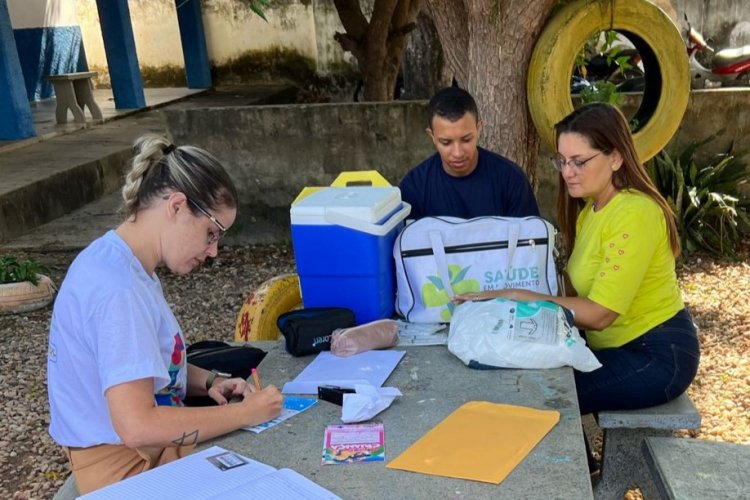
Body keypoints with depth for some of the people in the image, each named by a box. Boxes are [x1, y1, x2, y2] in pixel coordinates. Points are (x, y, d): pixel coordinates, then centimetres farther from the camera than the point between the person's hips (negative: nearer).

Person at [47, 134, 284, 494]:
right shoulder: (118, 288, -27)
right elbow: (137, 426, -30)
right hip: (129, 466, -9)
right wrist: (244, 413, -21)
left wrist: (208, 382, -1)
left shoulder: (122, 262, 4)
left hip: (150, 447, 9)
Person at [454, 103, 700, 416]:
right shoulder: (592, 208, 7)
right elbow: (580, 288, -1)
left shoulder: (634, 214, -23)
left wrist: (516, 295, -23)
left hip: (658, 355, -8)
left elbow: (599, 313, -25)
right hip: (619, 345, 8)